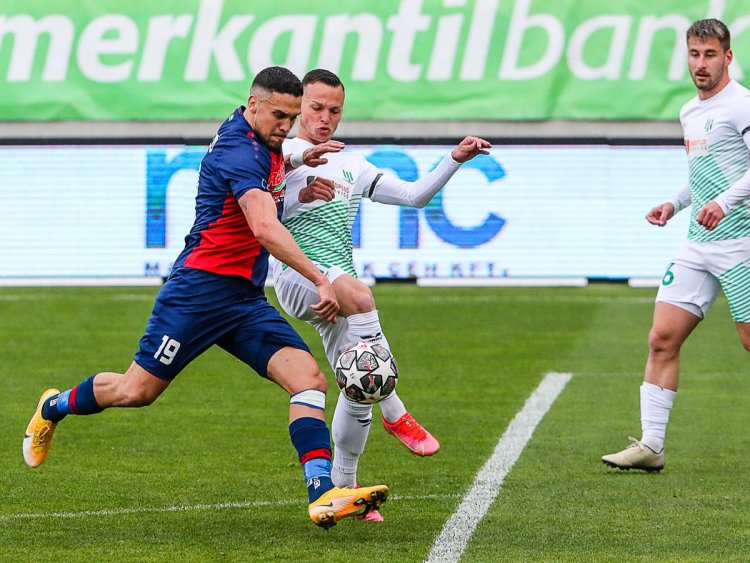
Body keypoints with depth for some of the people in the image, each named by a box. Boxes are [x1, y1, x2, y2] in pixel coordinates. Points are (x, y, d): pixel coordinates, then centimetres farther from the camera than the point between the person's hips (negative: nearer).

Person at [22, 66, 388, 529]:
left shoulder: (260, 143, 10)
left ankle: (323, 494, -21)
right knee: (136, 391, 1)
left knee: (309, 378, -11)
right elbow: (265, 229, -32)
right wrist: (319, 280, -36)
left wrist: (298, 161, 16)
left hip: (246, 299, 9)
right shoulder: (240, 151, -20)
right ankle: (55, 407, 32)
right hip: (201, 289, -9)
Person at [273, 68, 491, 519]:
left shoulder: (352, 166, 25)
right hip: (296, 275, -6)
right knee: (357, 293, -37)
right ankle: (396, 414, -33)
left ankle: (343, 487, 16)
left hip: (340, 286, 6)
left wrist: (455, 160, 13)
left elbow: (415, 195, 25)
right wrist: (300, 197, -20)